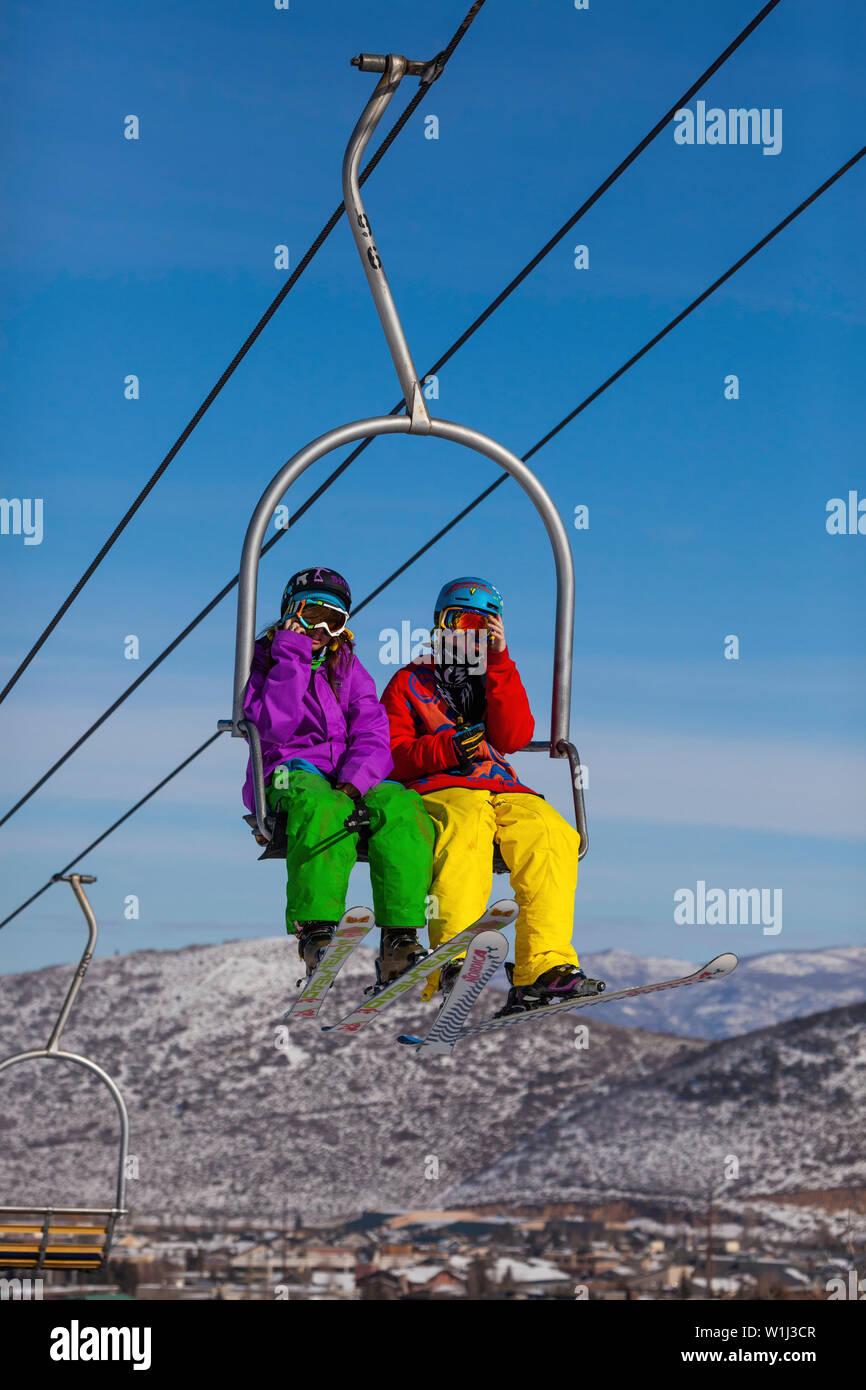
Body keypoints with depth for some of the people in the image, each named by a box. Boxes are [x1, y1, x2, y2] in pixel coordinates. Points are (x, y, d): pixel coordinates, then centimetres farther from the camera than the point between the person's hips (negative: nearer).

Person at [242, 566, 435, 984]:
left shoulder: (348, 667, 20)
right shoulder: (266, 659, 10)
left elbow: (372, 737, 4)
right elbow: (274, 728, -11)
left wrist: (355, 781, -17)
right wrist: (293, 659, -11)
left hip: (354, 779, 3)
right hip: (292, 773, -3)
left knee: (402, 806, -30)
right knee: (324, 807, -40)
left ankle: (399, 942, -37)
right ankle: (315, 935, -43)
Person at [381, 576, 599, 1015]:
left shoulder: (499, 680, 28)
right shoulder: (409, 683, 20)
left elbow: (513, 738, 5)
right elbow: (392, 757, 5)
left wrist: (498, 662, 1)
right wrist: (448, 747, -14)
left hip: (505, 792, 4)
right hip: (440, 791, -4)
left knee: (553, 835, -28)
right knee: (468, 826, -39)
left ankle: (543, 968, -35)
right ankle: (451, 967, -49)